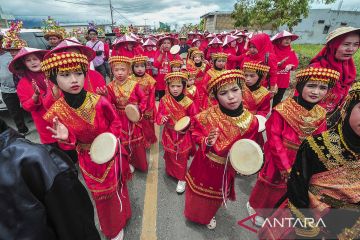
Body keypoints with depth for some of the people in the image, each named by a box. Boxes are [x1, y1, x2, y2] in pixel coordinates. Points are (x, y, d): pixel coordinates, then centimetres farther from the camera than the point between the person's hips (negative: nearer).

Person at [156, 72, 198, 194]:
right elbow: (159, 115, -1)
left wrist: (186, 126, -21)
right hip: (169, 134, 3)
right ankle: (171, 173, 47)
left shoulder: (188, 102, -15)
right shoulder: (164, 100, -8)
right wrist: (162, 118, -22)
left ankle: (181, 179, 33)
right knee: (169, 155, 20)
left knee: (181, 158, 13)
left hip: (183, 136, -2)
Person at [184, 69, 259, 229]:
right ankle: (194, 214, 59)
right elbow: (196, 134, -10)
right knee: (198, 193, 24)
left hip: (225, 168, 2)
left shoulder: (251, 121, -19)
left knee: (216, 196, 30)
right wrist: (206, 142, -29)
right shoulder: (207, 116, -25)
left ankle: (208, 216, 65)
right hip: (204, 165, -2)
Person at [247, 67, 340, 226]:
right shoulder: (282, 110, -23)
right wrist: (286, 167, -21)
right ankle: (256, 208, 45)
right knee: (270, 187, 16)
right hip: (277, 161, -5)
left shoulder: (321, 114, -4)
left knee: (287, 191, 24)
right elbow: (274, 140, -22)